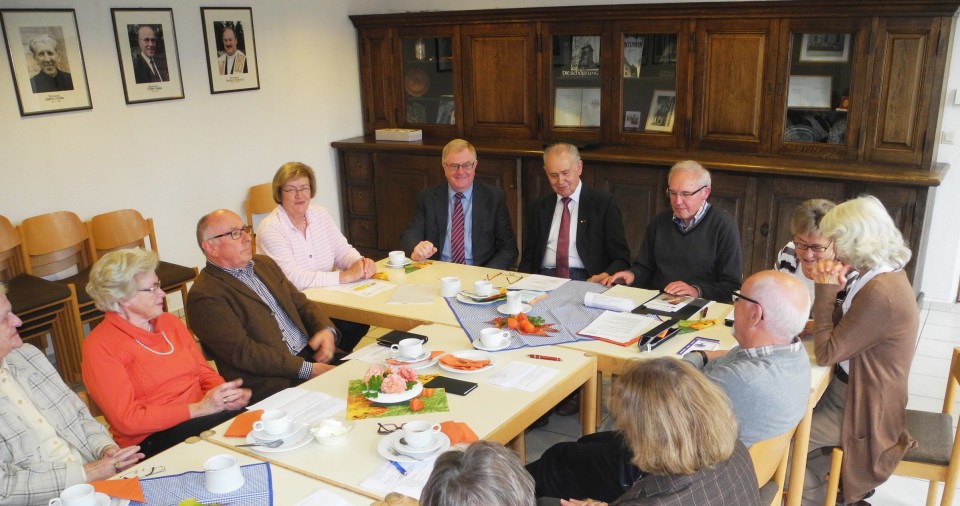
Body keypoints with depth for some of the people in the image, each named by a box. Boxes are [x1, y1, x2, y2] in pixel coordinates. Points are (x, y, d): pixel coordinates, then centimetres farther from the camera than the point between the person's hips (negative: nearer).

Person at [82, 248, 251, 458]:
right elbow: (128, 420, -11)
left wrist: (225, 394, -9)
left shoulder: (170, 322, 15)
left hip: (201, 418, 7)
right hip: (151, 440, -6)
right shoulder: (100, 346, -5)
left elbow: (204, 372, 15)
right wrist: (200, 408, -17)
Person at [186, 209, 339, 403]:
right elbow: (242, 352, -15)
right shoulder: (204, 296, -9)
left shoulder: (264, 264, 17)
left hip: (312, 354, 8)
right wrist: (307, 369, -19)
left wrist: (327, 330, -4)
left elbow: (302, 303, 19)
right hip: (271, 382, -8)